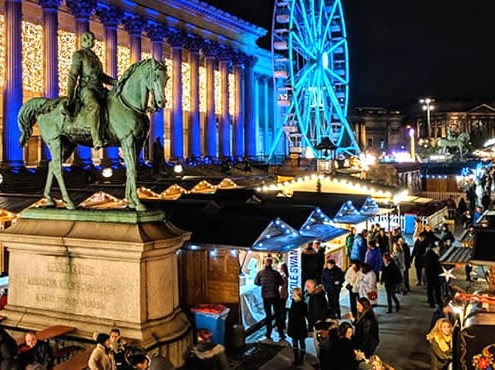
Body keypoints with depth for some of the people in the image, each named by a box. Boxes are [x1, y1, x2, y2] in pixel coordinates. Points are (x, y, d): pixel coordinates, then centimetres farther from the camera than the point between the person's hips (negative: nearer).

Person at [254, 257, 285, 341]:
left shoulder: (260, 273, -8)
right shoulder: (275, 273, -10)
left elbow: (256, 282, 4)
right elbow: (281, 283, -1)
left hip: (265, 296, 1)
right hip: (275, 296, -1)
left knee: (268, 315, 12)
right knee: (278, 314, 9)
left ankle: (268, 335, 14)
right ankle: (281, 333, 7)